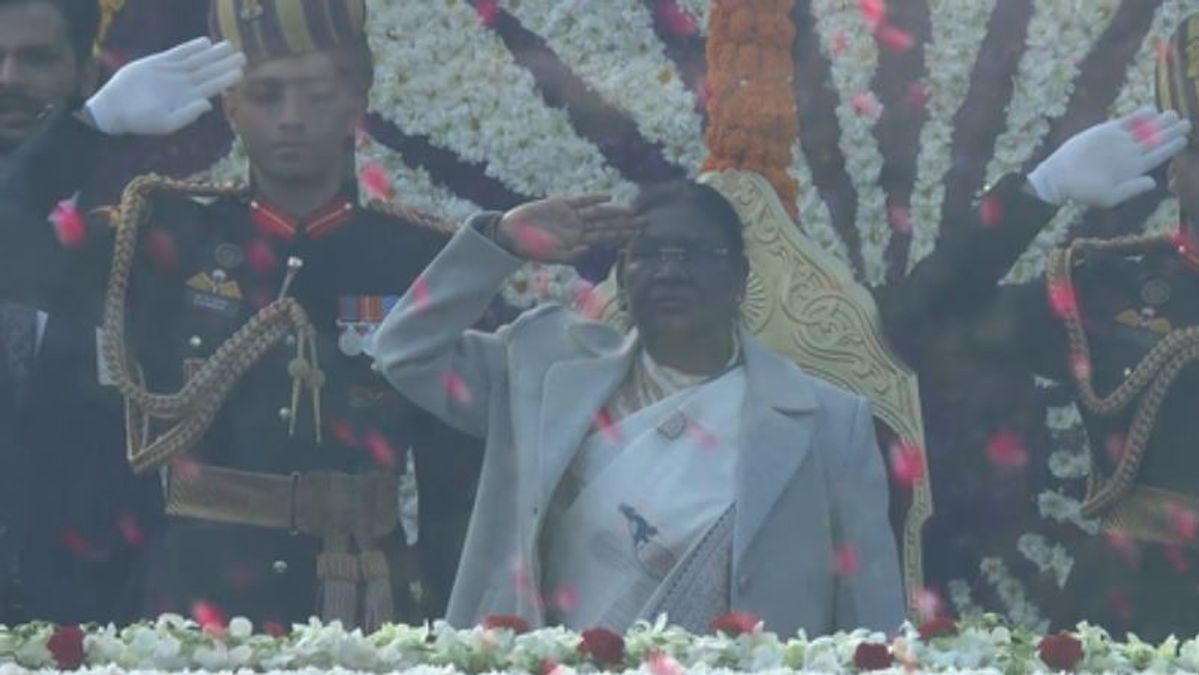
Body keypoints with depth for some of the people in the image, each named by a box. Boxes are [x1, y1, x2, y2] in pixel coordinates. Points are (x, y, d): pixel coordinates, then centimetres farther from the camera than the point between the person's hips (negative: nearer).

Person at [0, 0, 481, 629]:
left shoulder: (419, 259, 4)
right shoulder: (170, 237, 5)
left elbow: (461, 464, 6)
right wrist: (99, 118, -9)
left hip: (363, 609, 0)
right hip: (195, 595, 0)